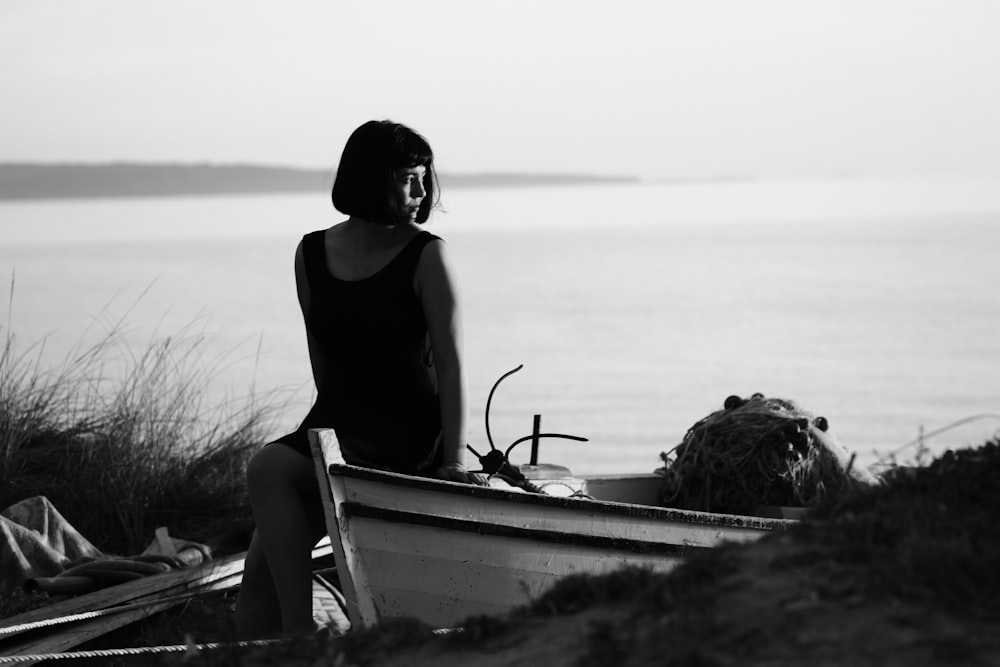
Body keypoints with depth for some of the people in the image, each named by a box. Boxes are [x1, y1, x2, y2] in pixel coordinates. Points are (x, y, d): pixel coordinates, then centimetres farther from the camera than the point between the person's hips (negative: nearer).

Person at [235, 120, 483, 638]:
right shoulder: (312, 255, 8)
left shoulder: (425, 256, -5)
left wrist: (452, 461, -16)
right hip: (334, 421, 5)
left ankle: (298, 631, -23)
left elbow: (450, 364, -8)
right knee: (258, 580, -10)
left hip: (404, 435, -5)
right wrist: (332, 423, 16)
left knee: (268, 470, -29)